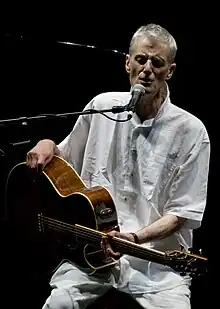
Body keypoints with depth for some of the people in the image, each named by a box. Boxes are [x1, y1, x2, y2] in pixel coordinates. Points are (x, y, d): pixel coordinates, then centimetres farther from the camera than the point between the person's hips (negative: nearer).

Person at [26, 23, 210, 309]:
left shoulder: (190, 131, -6)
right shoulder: (102, 106, 6)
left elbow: (182, 214, -5)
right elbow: (66, 161, 21)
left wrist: (135, 237, -20)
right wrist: (48, 146, -2)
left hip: (156, 257, -1)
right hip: (91, 247, 2)